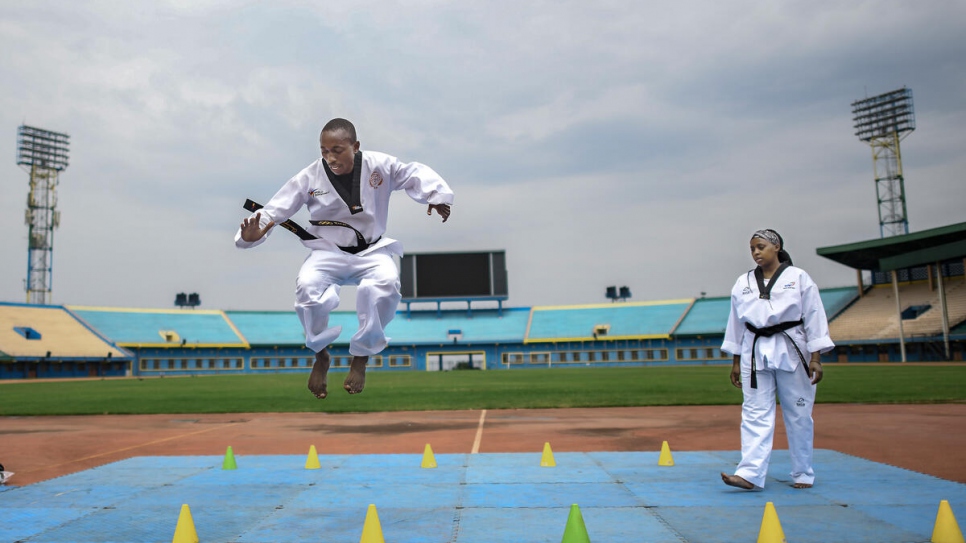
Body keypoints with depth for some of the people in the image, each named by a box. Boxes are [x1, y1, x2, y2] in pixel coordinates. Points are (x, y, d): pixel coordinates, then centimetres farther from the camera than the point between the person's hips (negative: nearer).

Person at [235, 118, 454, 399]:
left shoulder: (379, 165, -9)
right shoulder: (309, 177, -10)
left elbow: (415, 173, -2)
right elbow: (275, 209, -9)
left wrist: (436, 196, -23)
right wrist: (253, 234, -28)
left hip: (372, 251, 0)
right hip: (328, 252, 0)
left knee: (386, 283, -34)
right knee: (307, 286, -33)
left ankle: (361, 357, -10)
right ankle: (320, 355, -3)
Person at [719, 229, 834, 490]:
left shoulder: (798, 278, -1)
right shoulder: (743, 283, 7)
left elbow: (814, 319, -2)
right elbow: (736, 323, 11)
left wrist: (815, 358, -7)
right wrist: (736, 363, 11)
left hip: (792, 352, -2)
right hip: (755, 353, 2)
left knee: (798, 415, 6)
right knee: (755, 413, -4)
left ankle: (803, 474, 21)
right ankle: (750, 474, -8)